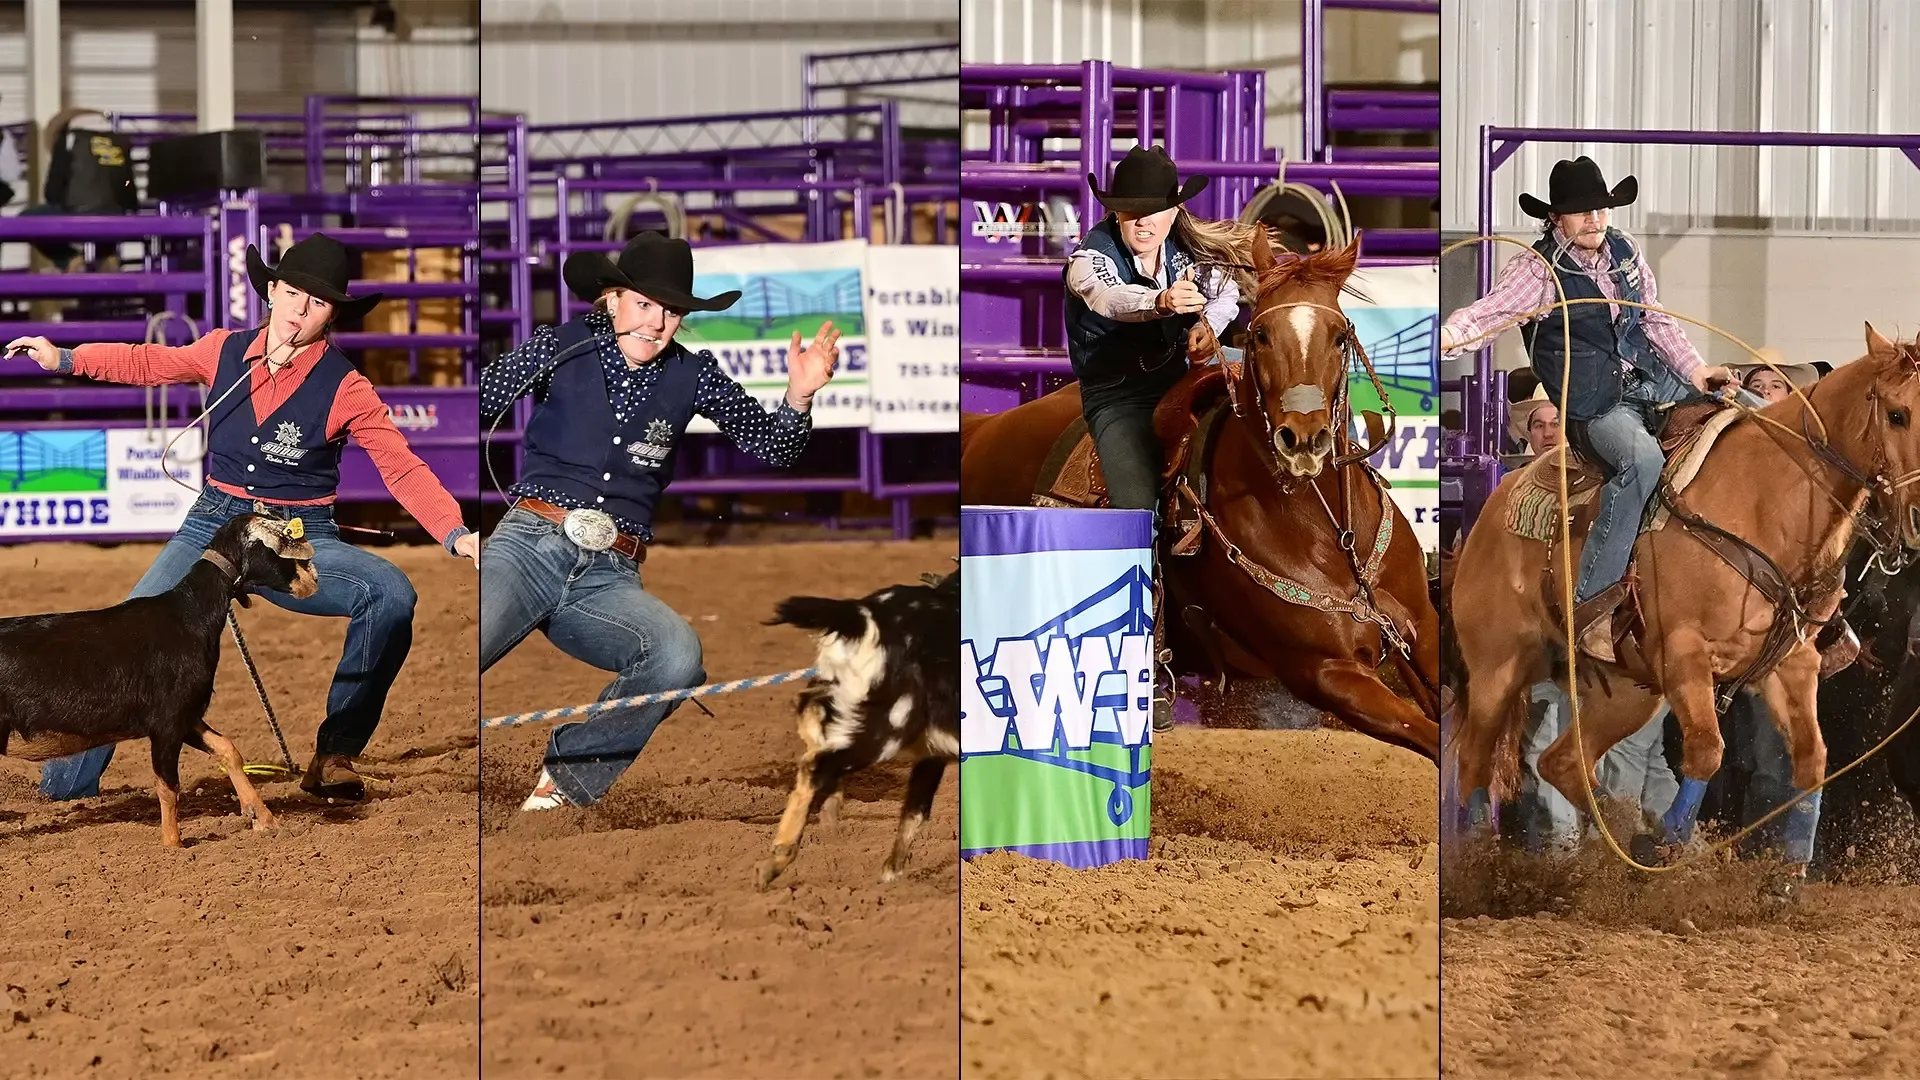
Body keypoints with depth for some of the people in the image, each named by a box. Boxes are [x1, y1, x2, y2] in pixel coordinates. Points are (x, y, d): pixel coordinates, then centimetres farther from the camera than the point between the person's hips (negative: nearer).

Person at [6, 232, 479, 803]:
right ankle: (65, 789, 3)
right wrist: (64, 359, 15)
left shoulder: (344, 388, -8)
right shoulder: (224, 351, 1)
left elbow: (405, 470, -12)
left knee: (391, 594, -28)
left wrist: (456, 534, -27)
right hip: (214, 526, 2)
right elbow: (151, 363, 20)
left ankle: (335, 755, -14)